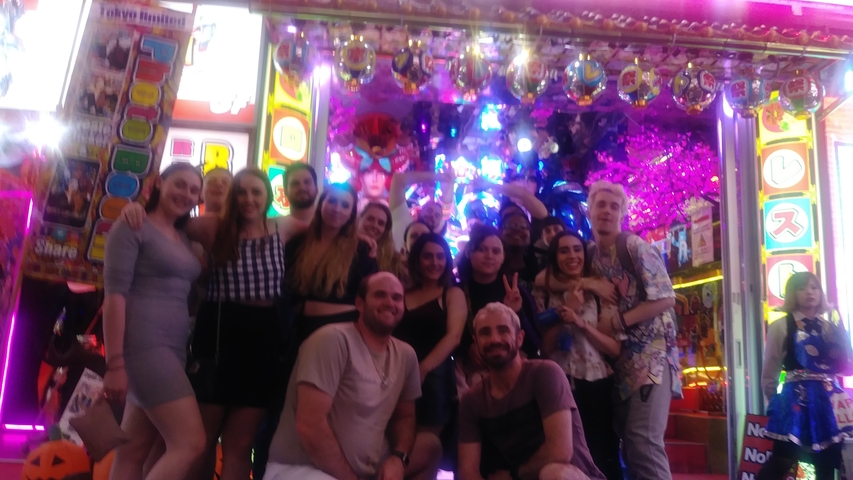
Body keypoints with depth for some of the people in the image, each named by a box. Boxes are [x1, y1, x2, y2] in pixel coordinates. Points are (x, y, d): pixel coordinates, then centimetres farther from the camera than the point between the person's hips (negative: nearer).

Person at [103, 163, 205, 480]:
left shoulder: (183, 238, 18)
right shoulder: (132, 227, -4)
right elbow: (114, 294, -12)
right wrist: (115, 363, -18)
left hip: (173, 348, 8)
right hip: (144, 345, -8)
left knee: (133, 453, 10)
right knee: (190, 443, -13)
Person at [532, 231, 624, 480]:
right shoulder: (544, 294, 2)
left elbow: (616, 348, -3)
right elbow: (545, 347, -5)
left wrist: (581, 323, -16)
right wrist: (566, 313, -14)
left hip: (600, 386, 1)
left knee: (604, 458, 5)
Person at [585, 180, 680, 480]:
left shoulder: (635, 247, -9)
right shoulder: (590, 254, 9)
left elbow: (666, 298, -14)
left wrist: (619, 321, -16)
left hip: (651, 353, -6)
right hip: (620, 357, 7)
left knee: (643, 439, -15)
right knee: (627, 440, 7)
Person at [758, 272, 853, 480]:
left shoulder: (830, 327, 12)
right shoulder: (781, 326, -2)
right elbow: (770, 373, 0)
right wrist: (776, 402, 5)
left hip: (829, 401, 5)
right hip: (797, 400, -5)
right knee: (781, 462, -8)